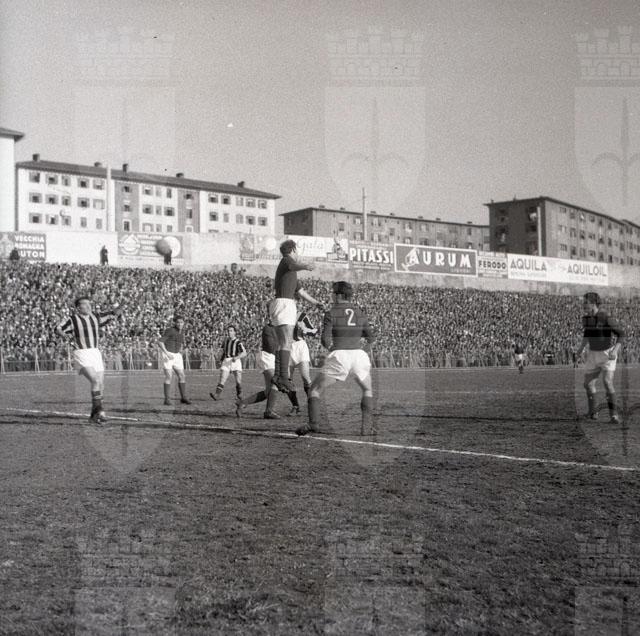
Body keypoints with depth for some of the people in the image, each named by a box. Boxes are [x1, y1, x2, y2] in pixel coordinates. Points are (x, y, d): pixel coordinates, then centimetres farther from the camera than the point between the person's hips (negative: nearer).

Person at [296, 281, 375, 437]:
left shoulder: (331, 314, 1)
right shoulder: (360, 313, 12)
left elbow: (325, 340, -7)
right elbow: (370, 338, 16)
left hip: (339, 357, -3)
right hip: (358, 355, 3)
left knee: (315, 389, 10)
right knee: (367, 390, 27)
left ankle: (313, 423, -8)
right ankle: (367, 425, 11)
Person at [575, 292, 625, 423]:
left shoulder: (606, 318, -21)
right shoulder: (586, 318, -1)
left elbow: (621, 334, -15)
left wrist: (615, 350, -28)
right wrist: (581, 348, 8)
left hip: (608, 353, -6)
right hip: (593, 354, 6)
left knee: (607, 382, -22)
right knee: (588, 384, 3)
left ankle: (613, 413, -9)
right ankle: (592, 412, 23)